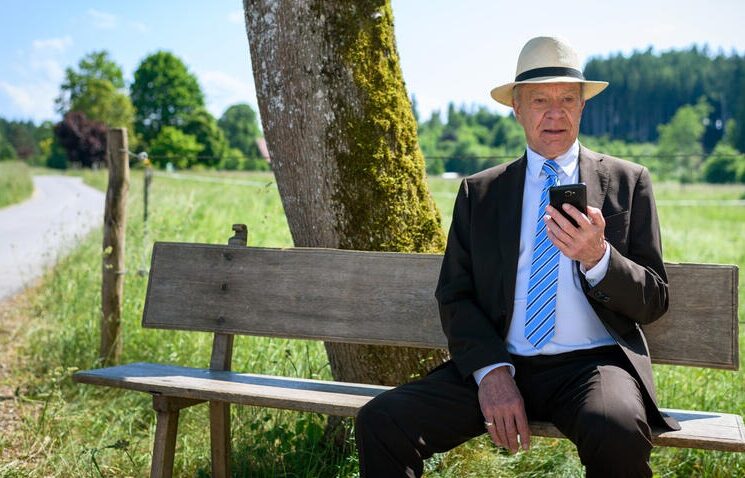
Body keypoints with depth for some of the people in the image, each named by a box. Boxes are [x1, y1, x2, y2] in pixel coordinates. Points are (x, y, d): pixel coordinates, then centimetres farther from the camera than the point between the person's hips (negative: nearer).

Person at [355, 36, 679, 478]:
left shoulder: (628, 181, 9)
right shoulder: (478, 192, 12)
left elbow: (654, 301, 6)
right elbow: (454, 296, 6)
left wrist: (598, 257, -15)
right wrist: (490, 370, -12)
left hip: (593, 362, -1)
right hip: (499, 363, 1)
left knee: (617, 432, -35)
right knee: (379, 421, -20)